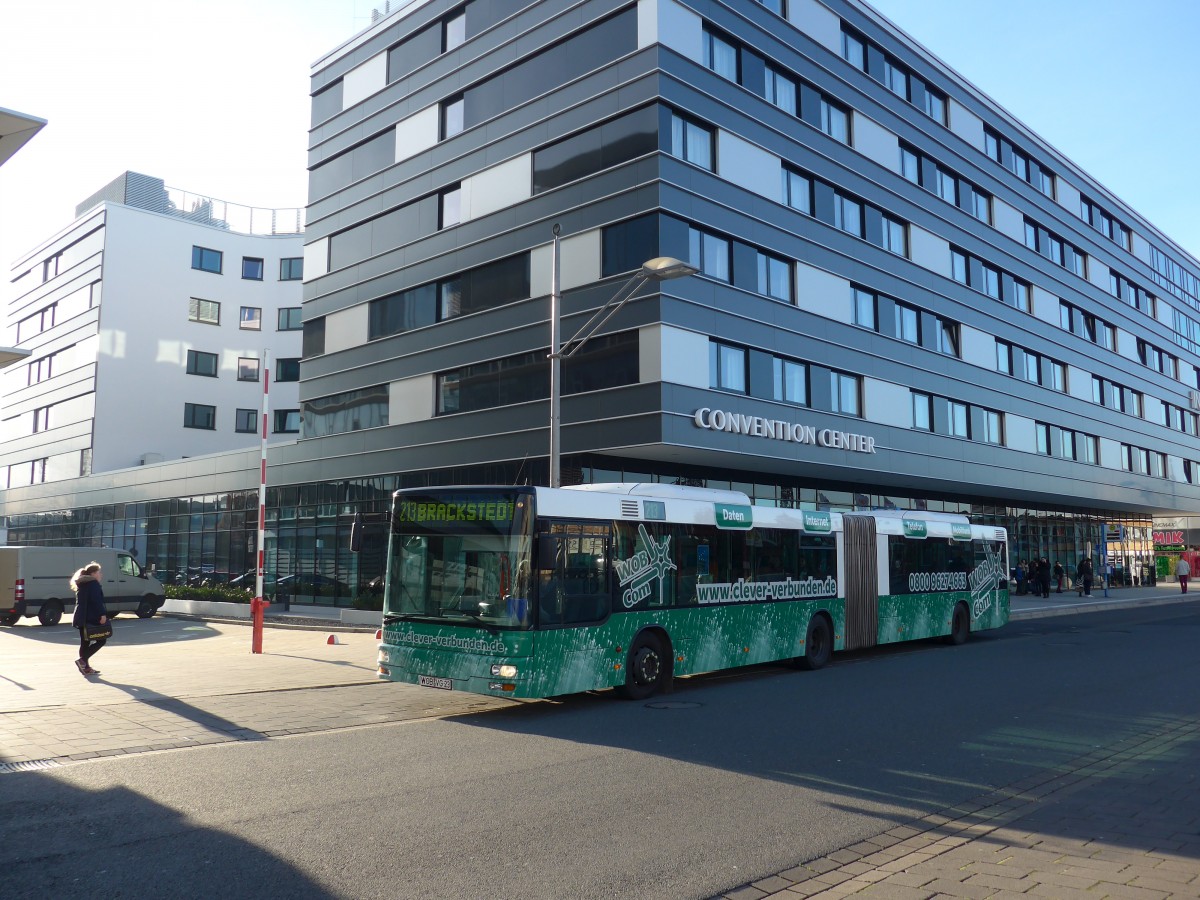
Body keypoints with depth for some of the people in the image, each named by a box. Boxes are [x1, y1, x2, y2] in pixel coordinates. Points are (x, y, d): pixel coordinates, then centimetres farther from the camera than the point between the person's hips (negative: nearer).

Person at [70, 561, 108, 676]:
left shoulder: (81, 585, 19)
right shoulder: (93, 584, -10)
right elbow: (97, 601, -19)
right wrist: (103, 614, -21)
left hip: (82, 618, 9)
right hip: (92, 618, -9)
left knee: (85, 643, 11)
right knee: (101, 640, -2)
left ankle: (86, 667, 13)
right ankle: (82, 660, -12)